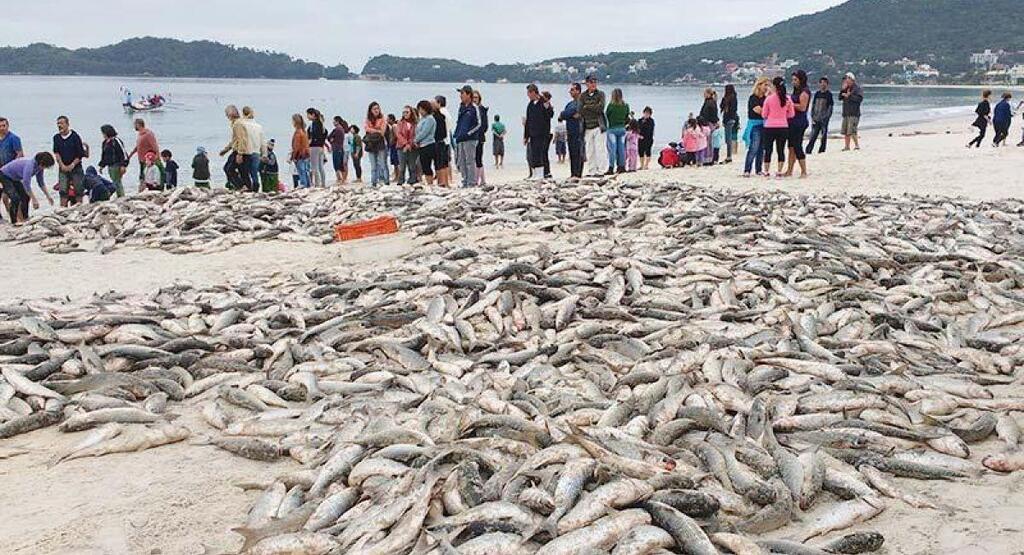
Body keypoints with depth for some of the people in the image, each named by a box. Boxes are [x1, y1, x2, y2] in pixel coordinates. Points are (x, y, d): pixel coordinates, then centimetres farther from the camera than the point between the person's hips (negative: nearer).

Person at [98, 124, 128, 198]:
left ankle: (122, 197, -5)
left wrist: (123, 165, -17)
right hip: (110, 166, 8)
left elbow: (123, 153, -13)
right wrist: (102, 165, 22)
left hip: (117, 165, -8)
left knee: (117, 182, -9)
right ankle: (119, 197, 13)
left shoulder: (116, 141, -11)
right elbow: (103, 155, 25)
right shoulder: (105, 143, 15)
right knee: (114, 182, 9)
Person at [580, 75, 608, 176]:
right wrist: (594, 108, -8)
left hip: (598, 126, -3)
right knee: (589, 151, 2)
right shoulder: (583, 96, 10)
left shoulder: (600, 94, 4)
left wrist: (587, 107, -2)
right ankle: (592, 171, 8)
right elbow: (581, 110, 1)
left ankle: (600, 170, -6)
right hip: (587, 127, 3)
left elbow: (600, 107, -10)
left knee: (599, 149, -8)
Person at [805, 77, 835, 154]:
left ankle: (822, 150, 8)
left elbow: (830, 107, -4)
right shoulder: (817, 93, 11)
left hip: (824, 119, -3)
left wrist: (826, 118, -13)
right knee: (813, 135, 1)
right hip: (816, 119, 3)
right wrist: (812, 117, 4)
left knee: (824, 135, 1)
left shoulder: (829, 94, -1)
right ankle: (808, 150, 0)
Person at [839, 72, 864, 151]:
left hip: (854, 113, -7)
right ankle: (847, 146, 12)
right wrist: (843, 90, -1)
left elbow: (860, 98, -16)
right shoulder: (846, 89, 17)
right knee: (845, 132, 7)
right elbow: (840, 97, 12)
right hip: (846, 113, 7)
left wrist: (849, 96, -14)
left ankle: (857, 145, -9)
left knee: (852, 131, -15)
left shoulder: (858, 88, -3)